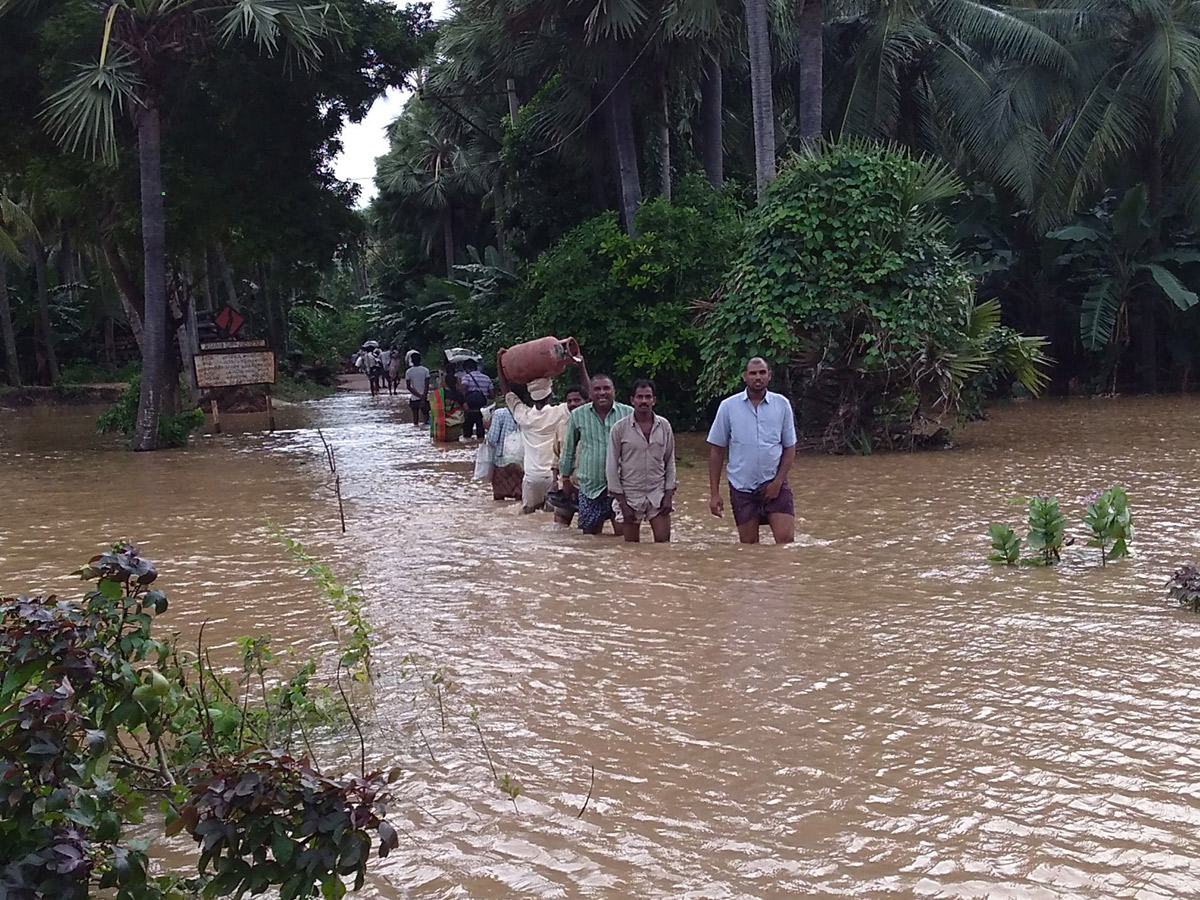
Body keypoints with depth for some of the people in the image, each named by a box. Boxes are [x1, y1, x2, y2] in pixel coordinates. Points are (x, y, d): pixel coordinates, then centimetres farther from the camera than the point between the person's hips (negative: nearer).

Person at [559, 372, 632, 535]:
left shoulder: (628, 414, -1)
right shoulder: (578, 415, 4)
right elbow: (568, 448, 16)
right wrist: (566, 475, 21)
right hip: (590, 486, 2)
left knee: (623, 532, -10)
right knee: (590, 532, 6)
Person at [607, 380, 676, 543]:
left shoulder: (664, 426, 4)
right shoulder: (620, 428, -4)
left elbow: (670, 462, 10)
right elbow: (612, 466, -2)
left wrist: (669, 494, 0)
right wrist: (621, 502, -7)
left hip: (658, 494, 2)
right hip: (630, 494, -2)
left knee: (663, 542, -5)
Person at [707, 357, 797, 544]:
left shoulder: (782, 404, 2)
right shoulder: (728, 406, -1)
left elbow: (790, 448, 6)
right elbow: (716, 451, 2)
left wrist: (778, 481, -7)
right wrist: (714, 493, -3)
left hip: (775, 484, 0)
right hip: (742, 487, 0)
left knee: (786, 540, -12)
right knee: (749, 546, 5)